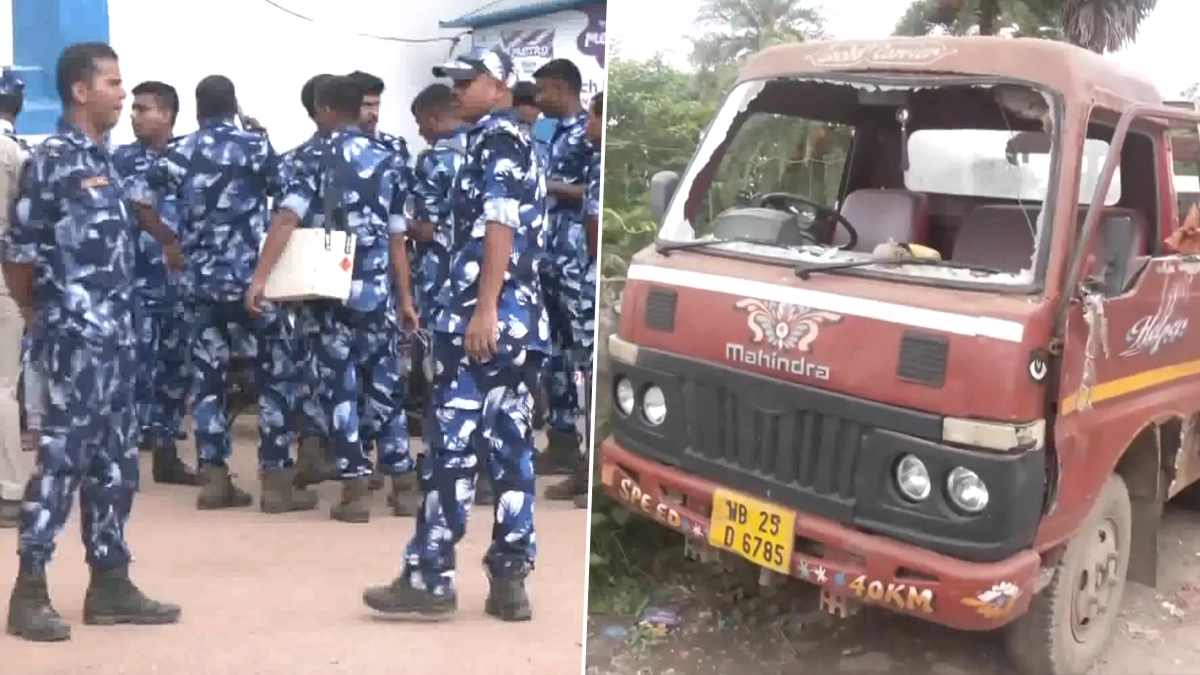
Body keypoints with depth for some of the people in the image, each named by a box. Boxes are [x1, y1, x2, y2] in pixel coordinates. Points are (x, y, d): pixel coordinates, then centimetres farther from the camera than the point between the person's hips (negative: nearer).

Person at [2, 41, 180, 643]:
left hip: (115, 334, 8)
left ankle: (110, 583, 20)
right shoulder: (51, 161, -10)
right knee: (63, 460, -3)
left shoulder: (102, 160, 15)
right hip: (76, 337, -8)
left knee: (115, 464, 11)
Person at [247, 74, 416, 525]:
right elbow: (397, 238, 5)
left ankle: (355, 489, 4)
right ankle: (401, 480, 17)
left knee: (340, 387, 5)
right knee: (384, 386, 12)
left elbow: (287, 220, -16)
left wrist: (260, 277, -19)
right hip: (378, 292, 3)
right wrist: (406, 297, 9)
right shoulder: (390, 161, 6)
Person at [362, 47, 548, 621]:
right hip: (520, 318, 10)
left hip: (487, 317, -10)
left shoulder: (496, 139, -3)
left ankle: (429, 578, -1)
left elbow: (500, 227, -15)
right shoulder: (516, 144, 25)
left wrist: (483, 309, -21)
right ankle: (509, 582, 8)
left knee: (451, 448, -6)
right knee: (511, 448, 6)